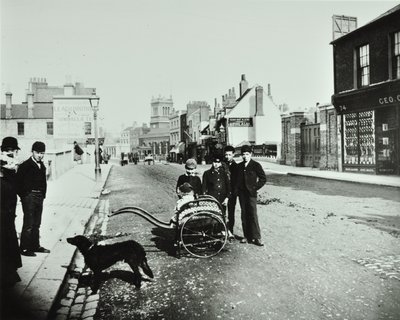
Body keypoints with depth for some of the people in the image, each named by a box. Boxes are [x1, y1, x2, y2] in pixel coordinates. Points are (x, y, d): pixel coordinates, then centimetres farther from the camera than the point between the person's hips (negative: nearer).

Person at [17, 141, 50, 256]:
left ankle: (35, 246, 23)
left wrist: (43, 194, 11)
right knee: (29, 224, -4)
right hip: (29, 197, -7)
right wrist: (24, 195, -10)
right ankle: (24, 248, 5)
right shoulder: (25, 165, -9)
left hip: (39, 198, 7)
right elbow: (18, 181, -10)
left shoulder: (42, 166, 12)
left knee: (36, 224, 14)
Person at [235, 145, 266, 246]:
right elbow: (236, 179, 19)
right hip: (241, 193, 4)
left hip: (251, 193, -4)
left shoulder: (256, 165, -1)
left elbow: (263, 178, -1)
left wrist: (255, 187, -6)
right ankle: (247, 236, 14)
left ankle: (257, 238, -3)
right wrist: (237, 189, 7)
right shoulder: (239, 166, 12)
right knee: (244, 215, 7)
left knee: (253, 215, -8)